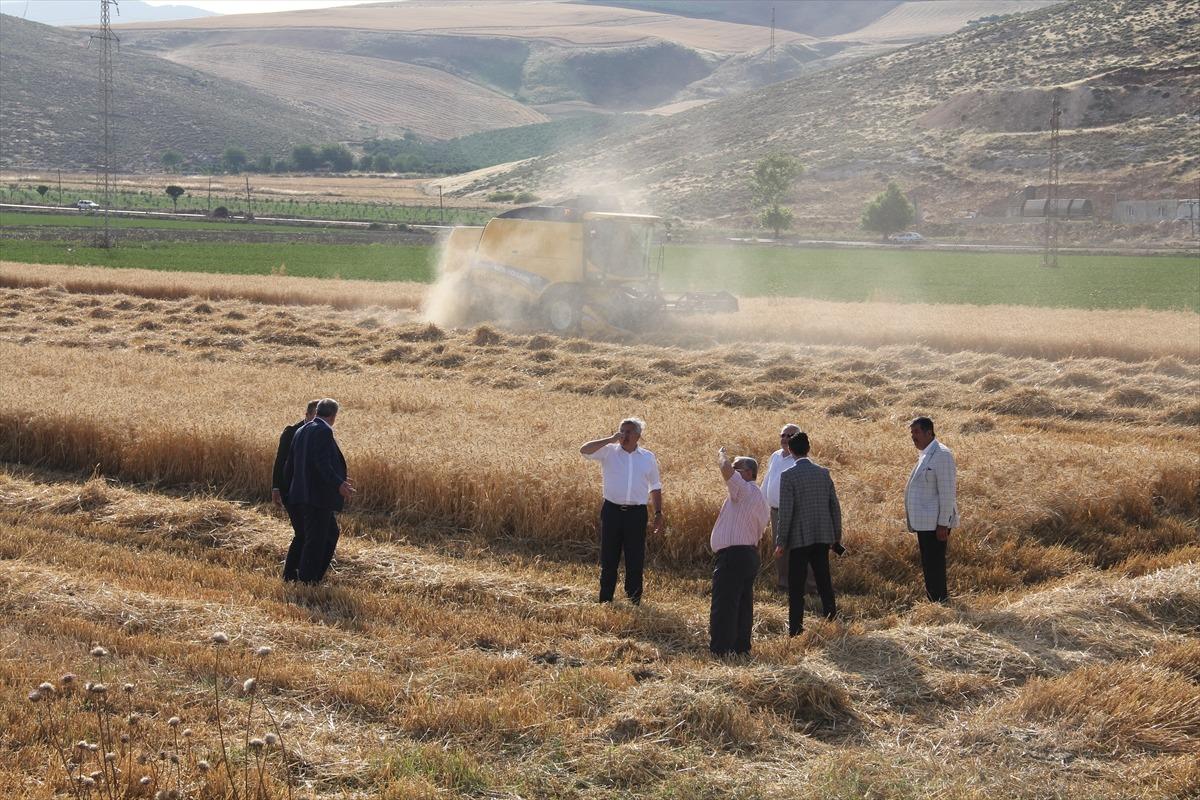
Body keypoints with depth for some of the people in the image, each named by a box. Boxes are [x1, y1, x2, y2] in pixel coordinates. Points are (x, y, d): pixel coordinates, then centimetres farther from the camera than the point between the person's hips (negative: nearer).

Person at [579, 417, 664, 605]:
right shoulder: (609, 451, 1)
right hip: (612, 510, -1)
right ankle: (605, 602, 14)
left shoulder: (648, 458, 8)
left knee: (635, 561, 4)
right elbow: (584, 450, -14)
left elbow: (655, 488, 16)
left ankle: (634, 602, 13)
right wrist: (610, 440, -16)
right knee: (608, 560, 6)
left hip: (637, 513, 1)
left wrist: (658, 513, 10)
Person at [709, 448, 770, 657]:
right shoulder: (760, 498, 21)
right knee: (743, 605, 12)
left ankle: (719, 651, -10)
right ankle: (741, 647, 15)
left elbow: (726, 469, -25)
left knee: (723, 607, -9)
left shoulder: (745, 489, -9)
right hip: (750, 553, 10)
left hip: (732, 555, -10)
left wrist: (721, 455, -4)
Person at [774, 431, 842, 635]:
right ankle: (831, 620, 17)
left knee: (796, 587, 3)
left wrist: (781, 542, -7)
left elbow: (785, 512, -14)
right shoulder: (824, 473, 3)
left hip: (799, 538, -5)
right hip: (823, 537, 5)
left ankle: (795, 628, 3)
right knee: (824, 582, 14)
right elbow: (835, 507, 7)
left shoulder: (788, 476, -11)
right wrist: (837, 535, 16)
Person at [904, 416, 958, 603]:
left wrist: (943, 524, -21)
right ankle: (934, 601, 23)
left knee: (934, 566, -8)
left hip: (935, 523, -10)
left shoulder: (942, 455, -15)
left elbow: (947, 492, -19)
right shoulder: (925, 455, 15)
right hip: (925, 522, 10)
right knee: (928, 566, 15)